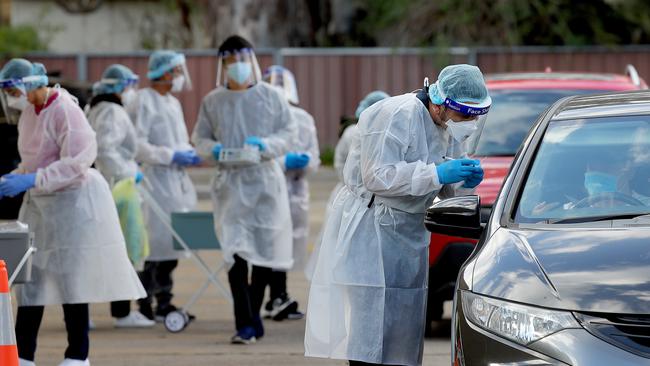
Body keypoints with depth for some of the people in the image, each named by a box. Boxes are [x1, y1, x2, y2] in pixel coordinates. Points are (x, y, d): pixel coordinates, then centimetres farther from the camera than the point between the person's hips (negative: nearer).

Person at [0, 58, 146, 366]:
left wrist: (30, 180, -25)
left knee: (72, 279, -3)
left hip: (73, 202, -8)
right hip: (39, 205, 8)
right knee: (30, 279, 4)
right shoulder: (29, 112, 8)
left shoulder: (65, 111, -17)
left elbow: (75, 164, -22)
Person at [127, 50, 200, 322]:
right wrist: (171, 156, -18)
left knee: (173, 243, 9)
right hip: (156, 180, -9)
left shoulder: (173, 103, 19)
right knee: (156, 243, -9)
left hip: (177, 180, 9)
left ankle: (164, 302, 16)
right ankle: (146, 305, -4)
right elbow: (136, 146, -16)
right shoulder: (144, 101, -9)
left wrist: (188, 154, 8)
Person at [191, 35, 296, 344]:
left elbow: (288, 132, 3)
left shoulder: (270, 96, 3)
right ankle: (245, 323, -14)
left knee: (265, 248, 7)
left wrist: (265, 145, -15)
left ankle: (253, 315, 23)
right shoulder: (213, 101, 5)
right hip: (230, 181, -1)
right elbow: (199, 137, 11)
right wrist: (214, 149, -11)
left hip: (265, 179, 1)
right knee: (236, 249, -12)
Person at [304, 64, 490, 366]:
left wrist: (465, 181, -9)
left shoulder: (451, 128, 8)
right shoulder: (396, 116, -20)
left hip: (409, 233, 9)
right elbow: (378, 177, -25)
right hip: (369, 229, -9)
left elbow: (449, 189, 15)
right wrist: (436, 174, -28)